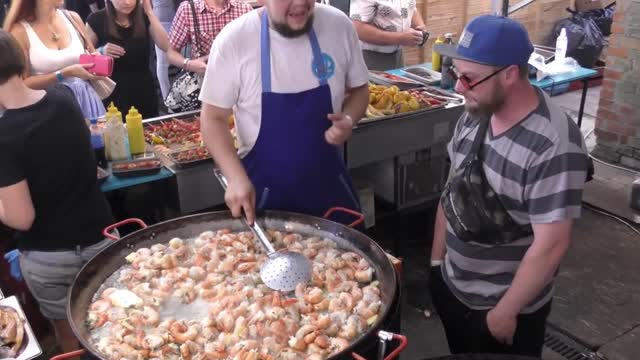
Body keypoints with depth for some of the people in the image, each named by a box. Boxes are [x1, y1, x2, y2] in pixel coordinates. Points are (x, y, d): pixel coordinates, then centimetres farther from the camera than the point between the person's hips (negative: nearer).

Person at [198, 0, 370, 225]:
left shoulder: (339, 26, -8)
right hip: (263, 188, -2)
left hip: (329, 180, 3)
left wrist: (349, 119, -14)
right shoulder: (234, 39, -15)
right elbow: (213, 118, -9)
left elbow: (359, 89, 7)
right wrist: (237, 178, -21)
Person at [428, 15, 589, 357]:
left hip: (506, 307, -6)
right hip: (450, 287, 6)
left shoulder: (554, 144, -27)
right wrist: (436, 261, 8)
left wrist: (505, 312, -15)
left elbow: (551, 245, -24)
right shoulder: (473, 115, -6)